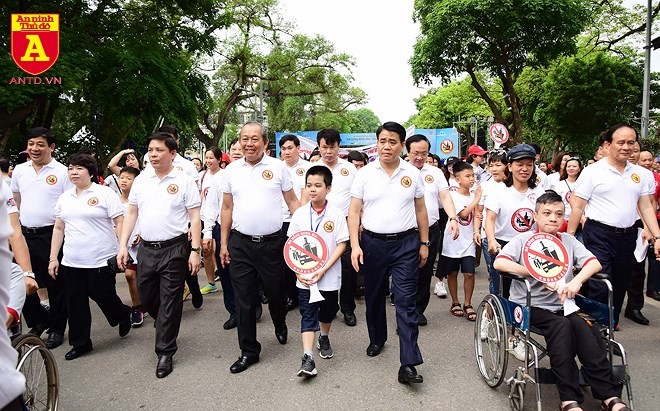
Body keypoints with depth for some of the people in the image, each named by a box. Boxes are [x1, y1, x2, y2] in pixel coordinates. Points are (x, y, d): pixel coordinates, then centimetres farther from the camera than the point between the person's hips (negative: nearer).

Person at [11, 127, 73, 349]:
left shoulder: (62, 172, -6)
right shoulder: (19, 171, 9)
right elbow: (14, 203, 19)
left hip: (51, 236, -5)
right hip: (25, 235, 5)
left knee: (55, 285, 5)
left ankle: (57, 329, 19)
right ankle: (38, 321, 32)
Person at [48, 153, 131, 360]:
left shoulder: (105, 193, -6)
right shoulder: (65, 197, 11)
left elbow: (119, 223, -8)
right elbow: (58, 228, 15)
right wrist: (53, 258, 11)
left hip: (101, 260, -5)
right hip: (71, 262, 5)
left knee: (103, 296, 4)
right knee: (75, 303, 9)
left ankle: (123, 315, 34)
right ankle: (80, 343, 24)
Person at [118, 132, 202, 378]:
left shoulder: (184, 181, -5)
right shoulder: (141, 180, 8)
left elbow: (195, 218, -6)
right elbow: (131, 213, 13)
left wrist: (195, 250, -12)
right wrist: (123, 246, 7)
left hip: (174, 249, -5)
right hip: (146, 248, 5)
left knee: (169, 302, 2)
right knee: (146, 298, 15)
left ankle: (165, 353, 15)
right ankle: (166, 326, 44)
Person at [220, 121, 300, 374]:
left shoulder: (277, 167, -1)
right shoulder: (232, 170, 6)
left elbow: (292, 201, 4)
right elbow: (227, 208, 11)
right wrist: (223, 243, 8)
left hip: (272, 242, -1)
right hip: (240, 244, 2)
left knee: (276, 293, 13)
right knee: (244, 300, 6)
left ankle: (280, 325, 45)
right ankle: (249, 351, 21)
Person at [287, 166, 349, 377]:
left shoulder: (336, 214, -8)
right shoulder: (299, 214, -3)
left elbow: (341, 244, -7)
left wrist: (323, 270, -15)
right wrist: (299, 271, -9)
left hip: (329, 276, 0)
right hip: (304, 277, 0)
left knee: (328, 311, 18)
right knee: (308, 316, -2)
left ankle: (324, 338, 45)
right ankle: (307, 359, -2)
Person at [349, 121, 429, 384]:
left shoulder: (412, 174, 3)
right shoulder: (365, 174, 0)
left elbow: (421, 211, 9)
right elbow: (354, 212, -1)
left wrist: (424, 243, 8)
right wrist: (355, 245, -9)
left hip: (406, 244, -1)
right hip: (373, 243, 1)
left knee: (406, 301, -5)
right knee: (374, 296, 16)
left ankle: (408, 364, -3)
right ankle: (377, 338, 40)